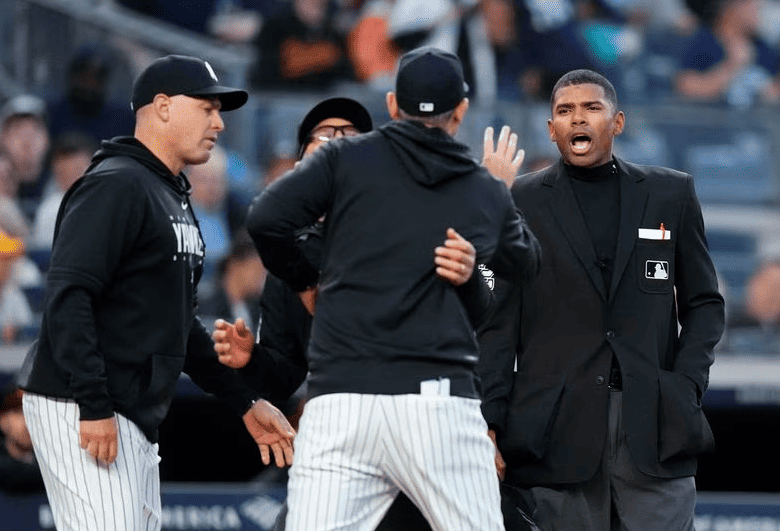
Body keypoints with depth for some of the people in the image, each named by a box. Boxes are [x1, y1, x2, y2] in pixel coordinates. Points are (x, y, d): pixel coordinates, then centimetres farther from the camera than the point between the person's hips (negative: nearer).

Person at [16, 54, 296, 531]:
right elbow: (68, 296, -21)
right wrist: (93, 407, -26)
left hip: (137, 418, 10)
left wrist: (245, 401, 21)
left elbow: (181, 325, 27)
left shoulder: (176, 201, 21)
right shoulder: (117, 185, -11)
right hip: (81, 413, -10)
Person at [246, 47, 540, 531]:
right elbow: (526, 262, 33)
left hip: (341, 401, -1)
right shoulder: (488, 191, 15)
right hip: (441, 400, 1)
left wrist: (304, 281, 16)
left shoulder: (347, 159, 8)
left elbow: (265, 220, -2)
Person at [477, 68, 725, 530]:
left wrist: (687, 385, 1)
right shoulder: (522, 202, 7)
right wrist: (491, 421, -3)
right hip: (556, 428, -1)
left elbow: (703, 302, 16)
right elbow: (500, 318, 5)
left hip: (652, 423, 1)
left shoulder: (672, 194, 12)